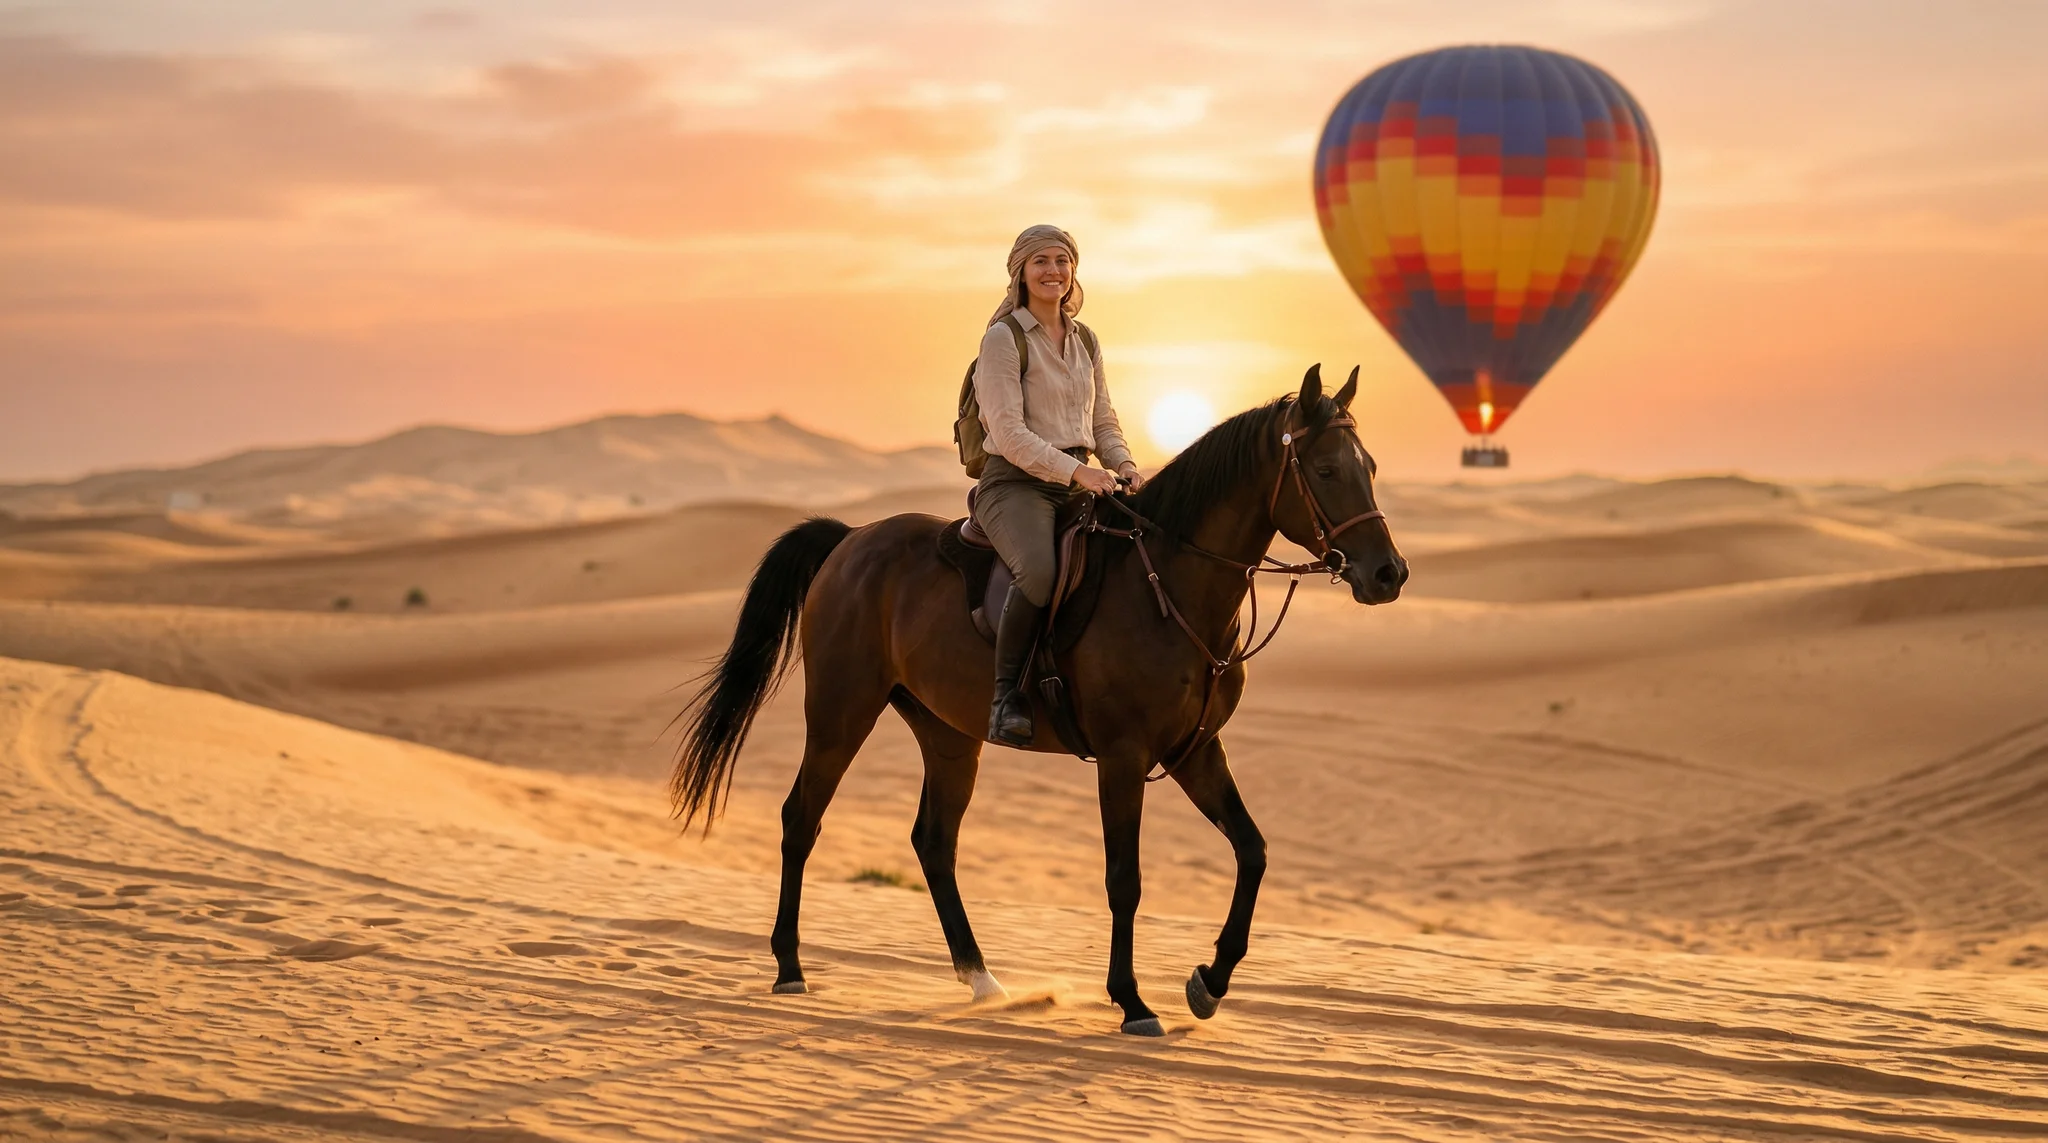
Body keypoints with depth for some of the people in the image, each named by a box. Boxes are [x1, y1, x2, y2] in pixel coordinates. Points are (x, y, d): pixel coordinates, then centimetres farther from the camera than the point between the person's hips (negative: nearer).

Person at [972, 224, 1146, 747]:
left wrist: (1124, 465, -3)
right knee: (1040, 571, -36)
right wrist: (1075, 471, -23)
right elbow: (1008, 433, -14)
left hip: (1079, 483, 7)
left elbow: (1103, 422, 19)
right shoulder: (1003, 339, -6)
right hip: (1014, 483, -7)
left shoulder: (1085, 341, 16)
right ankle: (1005, 696, -24)